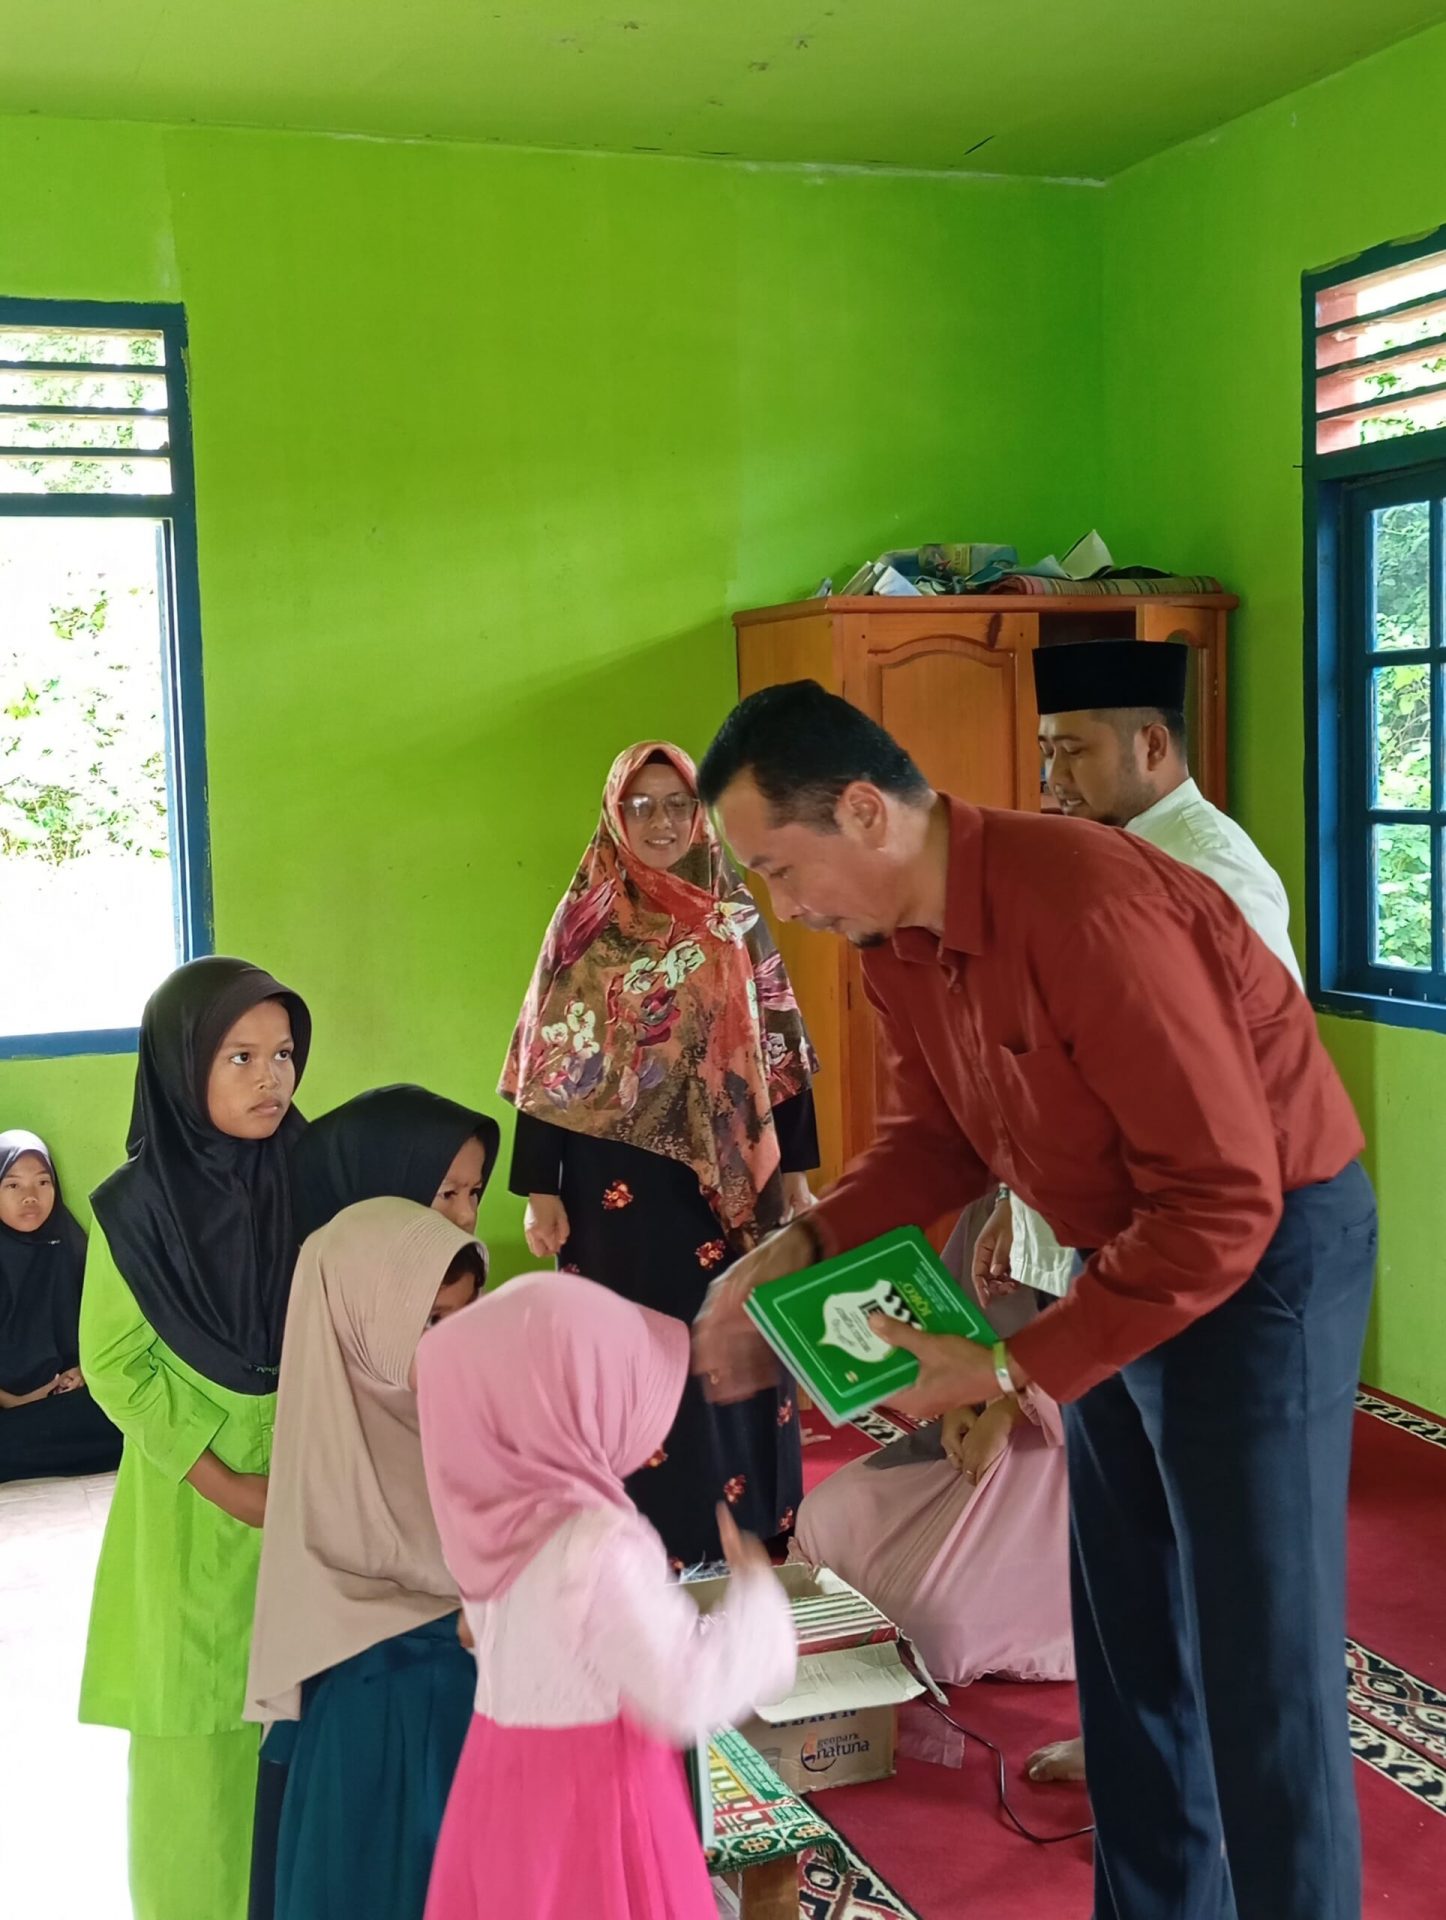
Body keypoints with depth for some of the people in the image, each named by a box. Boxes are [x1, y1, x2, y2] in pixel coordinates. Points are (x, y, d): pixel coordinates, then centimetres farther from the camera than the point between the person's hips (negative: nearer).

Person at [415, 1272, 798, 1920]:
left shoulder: (494, 1516, -5)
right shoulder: (596, 1545, -27)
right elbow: (686, 1695, -23)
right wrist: (756, 1589, -10)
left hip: (505, 1783, 7)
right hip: (589, 1800, -7)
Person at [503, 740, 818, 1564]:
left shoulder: (739, 920, 7)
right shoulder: (587, 922, -1)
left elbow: (782, 1051, 9)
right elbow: (550, 1063, -3)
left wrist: (796, 1168, 5)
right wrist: (541, 1189, -8)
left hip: (731, 1174, 3)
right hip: (621, 1180, -2)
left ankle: (748, 1537, 22)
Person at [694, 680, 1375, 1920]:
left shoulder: (1087, 909, -32)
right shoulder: (896, 937, -4)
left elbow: (1224, 1202, -30)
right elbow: (934, 1136, 9)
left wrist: (1017, 1371, -27)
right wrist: (799, 1249, -8)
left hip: (1264, 1256, -8)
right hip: (1129, 1255, 9)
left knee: (1260, 1674, -1)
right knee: (1125, 1640, 18)